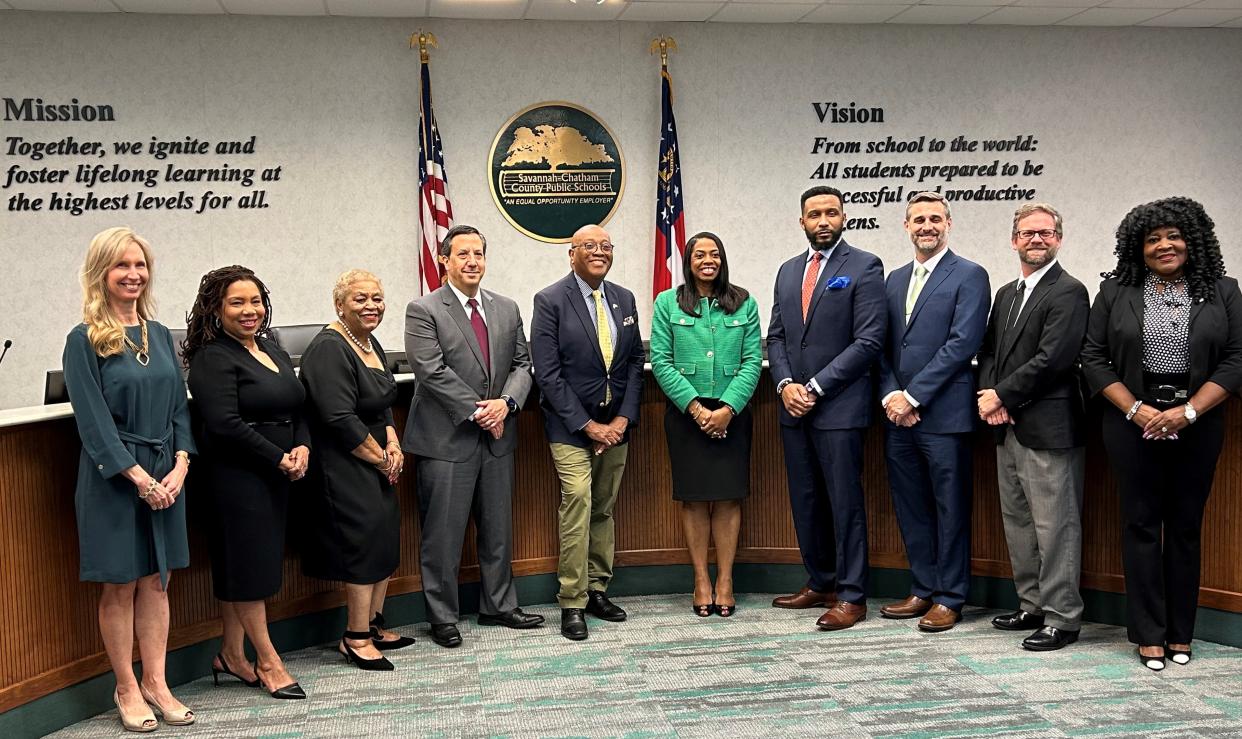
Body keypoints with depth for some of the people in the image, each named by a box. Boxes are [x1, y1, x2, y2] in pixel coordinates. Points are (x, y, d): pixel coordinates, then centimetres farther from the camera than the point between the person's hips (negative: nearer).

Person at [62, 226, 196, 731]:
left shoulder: (159, 335, 9)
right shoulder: (85, 341, -7)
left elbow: (179, 405, 9)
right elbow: (93, 420, -12)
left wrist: (180, 466, -4)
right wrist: (139, 476, -16)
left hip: (166, 475, 5)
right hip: (114, 478, -5)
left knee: (156, 582, 10)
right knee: (120, 586, 5)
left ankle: (155, 682, 20)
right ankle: (127, 689, 17)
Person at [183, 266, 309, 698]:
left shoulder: (272, 350, 14)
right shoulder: (214, 359, -10)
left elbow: (298, 407, 16)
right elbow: (224, 424, -19)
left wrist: (302, 447, -3)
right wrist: (278, 458, -15)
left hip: (274, 475, 8)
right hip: (236, 477, -8)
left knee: (242, 567, 14)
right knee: (249, 564, -1)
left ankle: (232, 655, 24)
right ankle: (268, 663, 8)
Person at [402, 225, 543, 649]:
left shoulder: (507, 309, 11)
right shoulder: (423, 311, -7)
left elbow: (522, 363, 9)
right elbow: (432, 372, -15)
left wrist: (506, 401, -10)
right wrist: (477, 412, -16)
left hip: (497, 438, 6)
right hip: (447, 439, -5)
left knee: (498, 529, 15)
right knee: (443, 534, 2)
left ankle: (499, 606, 29)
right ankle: (442, 618, 16)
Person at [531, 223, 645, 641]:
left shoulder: (624, 300, 9)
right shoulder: (550, 301, -7)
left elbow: (635, 363, 9)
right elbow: (548, 373, -11)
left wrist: (624, 418, -4)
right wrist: (587, 425, -14)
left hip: (616, 424, 5)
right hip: (570, 427, -5)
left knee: (604, 510, 11)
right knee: (577, 505, -12)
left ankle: (596, 590, 22)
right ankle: (572, 603, -4)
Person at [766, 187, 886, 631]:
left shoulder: (864, 267, -4)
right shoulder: (788, 272, 15)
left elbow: (869, 341, -11)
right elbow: (776, 337, 14)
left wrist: (815, 386, -13)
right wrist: (786, 385, -4)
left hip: (839, 407, -6)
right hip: (793, 408, 6)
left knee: (845, 502, -1)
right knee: (805, 502, 12)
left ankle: (852, 596, 9)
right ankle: (820, 584, 25)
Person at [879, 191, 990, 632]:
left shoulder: (969, 276, -3)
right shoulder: (895, 280, 17)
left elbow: (961, 344, -13)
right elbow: (883, 346, 14)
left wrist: (913, 396, -15)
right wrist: (890, 396, -3)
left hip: (943, 413, -6)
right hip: (899, 414, 6)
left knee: (950, 508, 2)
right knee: (911, 508, 12)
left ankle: (949, 597, 12)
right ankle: (923, 590, 23)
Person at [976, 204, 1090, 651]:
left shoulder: (1068, 292, -9)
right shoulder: (1007, 294, 17)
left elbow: (1052, 360, -18)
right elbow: (989, 351, 15)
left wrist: (1002, 396, -13)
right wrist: (989, 397, -3)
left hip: (1048, 429, -9)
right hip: (1009, 428, 9)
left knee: (1055, 526, -3)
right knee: (1017, 521, 16)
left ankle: (1062, 619, 7)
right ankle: (1032, 606, 28)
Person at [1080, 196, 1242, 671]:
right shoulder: (1115, 292, 3)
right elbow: (1094, 358, 1)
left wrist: (1187, 412, -12)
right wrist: (1136, 410, -10)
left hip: (1197, 424, 1)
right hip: (1132, 423, -1)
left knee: (1186, 526, 6)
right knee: (1141, 524, 1)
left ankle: (1180, 635, 16)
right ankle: (1149, 636, 8)